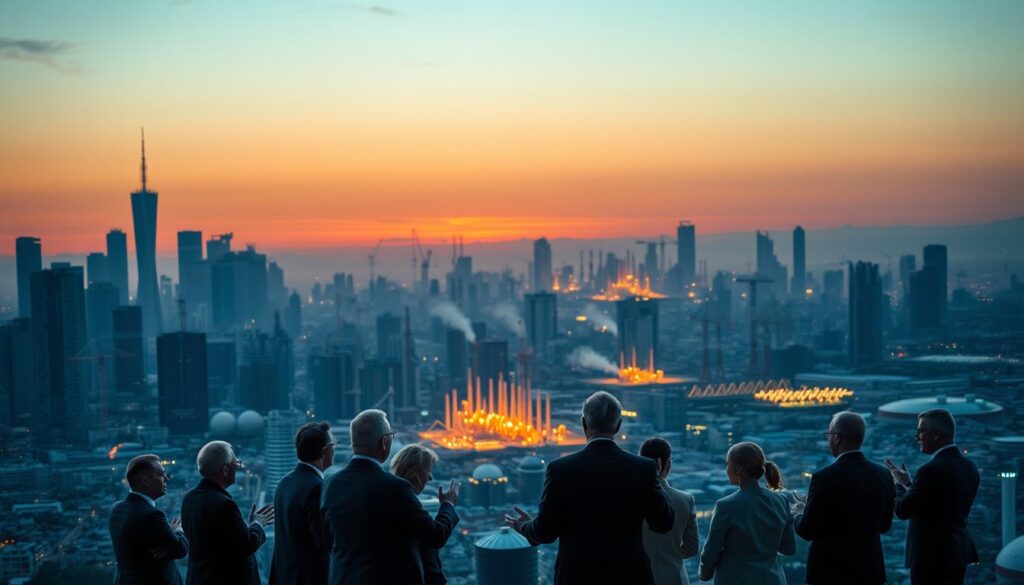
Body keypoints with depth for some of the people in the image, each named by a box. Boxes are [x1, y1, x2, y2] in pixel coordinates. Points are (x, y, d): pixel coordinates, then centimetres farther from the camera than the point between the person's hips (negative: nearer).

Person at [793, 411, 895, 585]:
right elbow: (884, 525, 12)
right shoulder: (882, 475, 1)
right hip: (871, 570, 5)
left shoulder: (825, 478, -17)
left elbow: (807, 531, -10)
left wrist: (798, 514, 10)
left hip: (832, 571, -5)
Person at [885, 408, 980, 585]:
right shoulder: (969, 466, 7)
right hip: (959, 553, 9)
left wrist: (898, 484, 5)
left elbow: (902, 511, -13)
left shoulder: (931, 470, -20)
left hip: (932, 557, -9)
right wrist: (908, 484, 17)